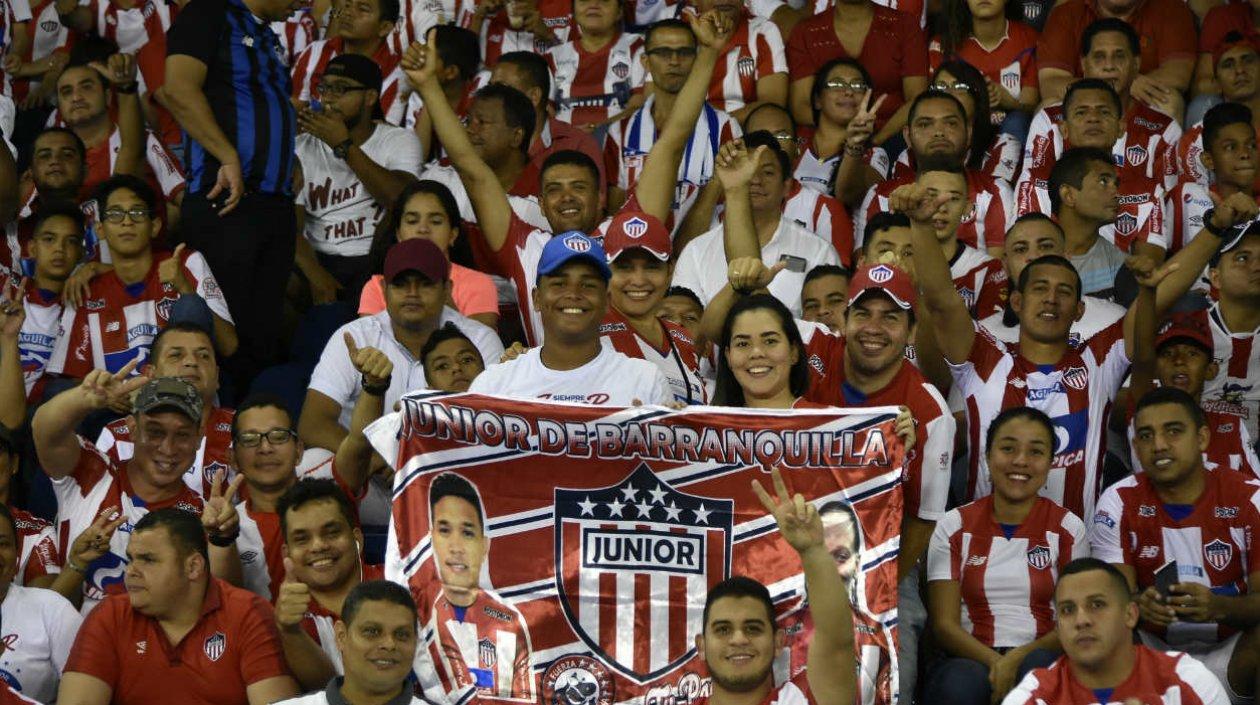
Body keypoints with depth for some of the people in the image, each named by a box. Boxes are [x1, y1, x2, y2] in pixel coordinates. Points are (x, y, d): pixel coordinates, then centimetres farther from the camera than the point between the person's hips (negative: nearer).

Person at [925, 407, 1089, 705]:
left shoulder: (1068, 529, 9)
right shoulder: (953, 527, 8)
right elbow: (945, 624, 1)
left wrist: (1020, 658, -17)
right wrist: (995, 663, -19)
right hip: (972, 659, 0)